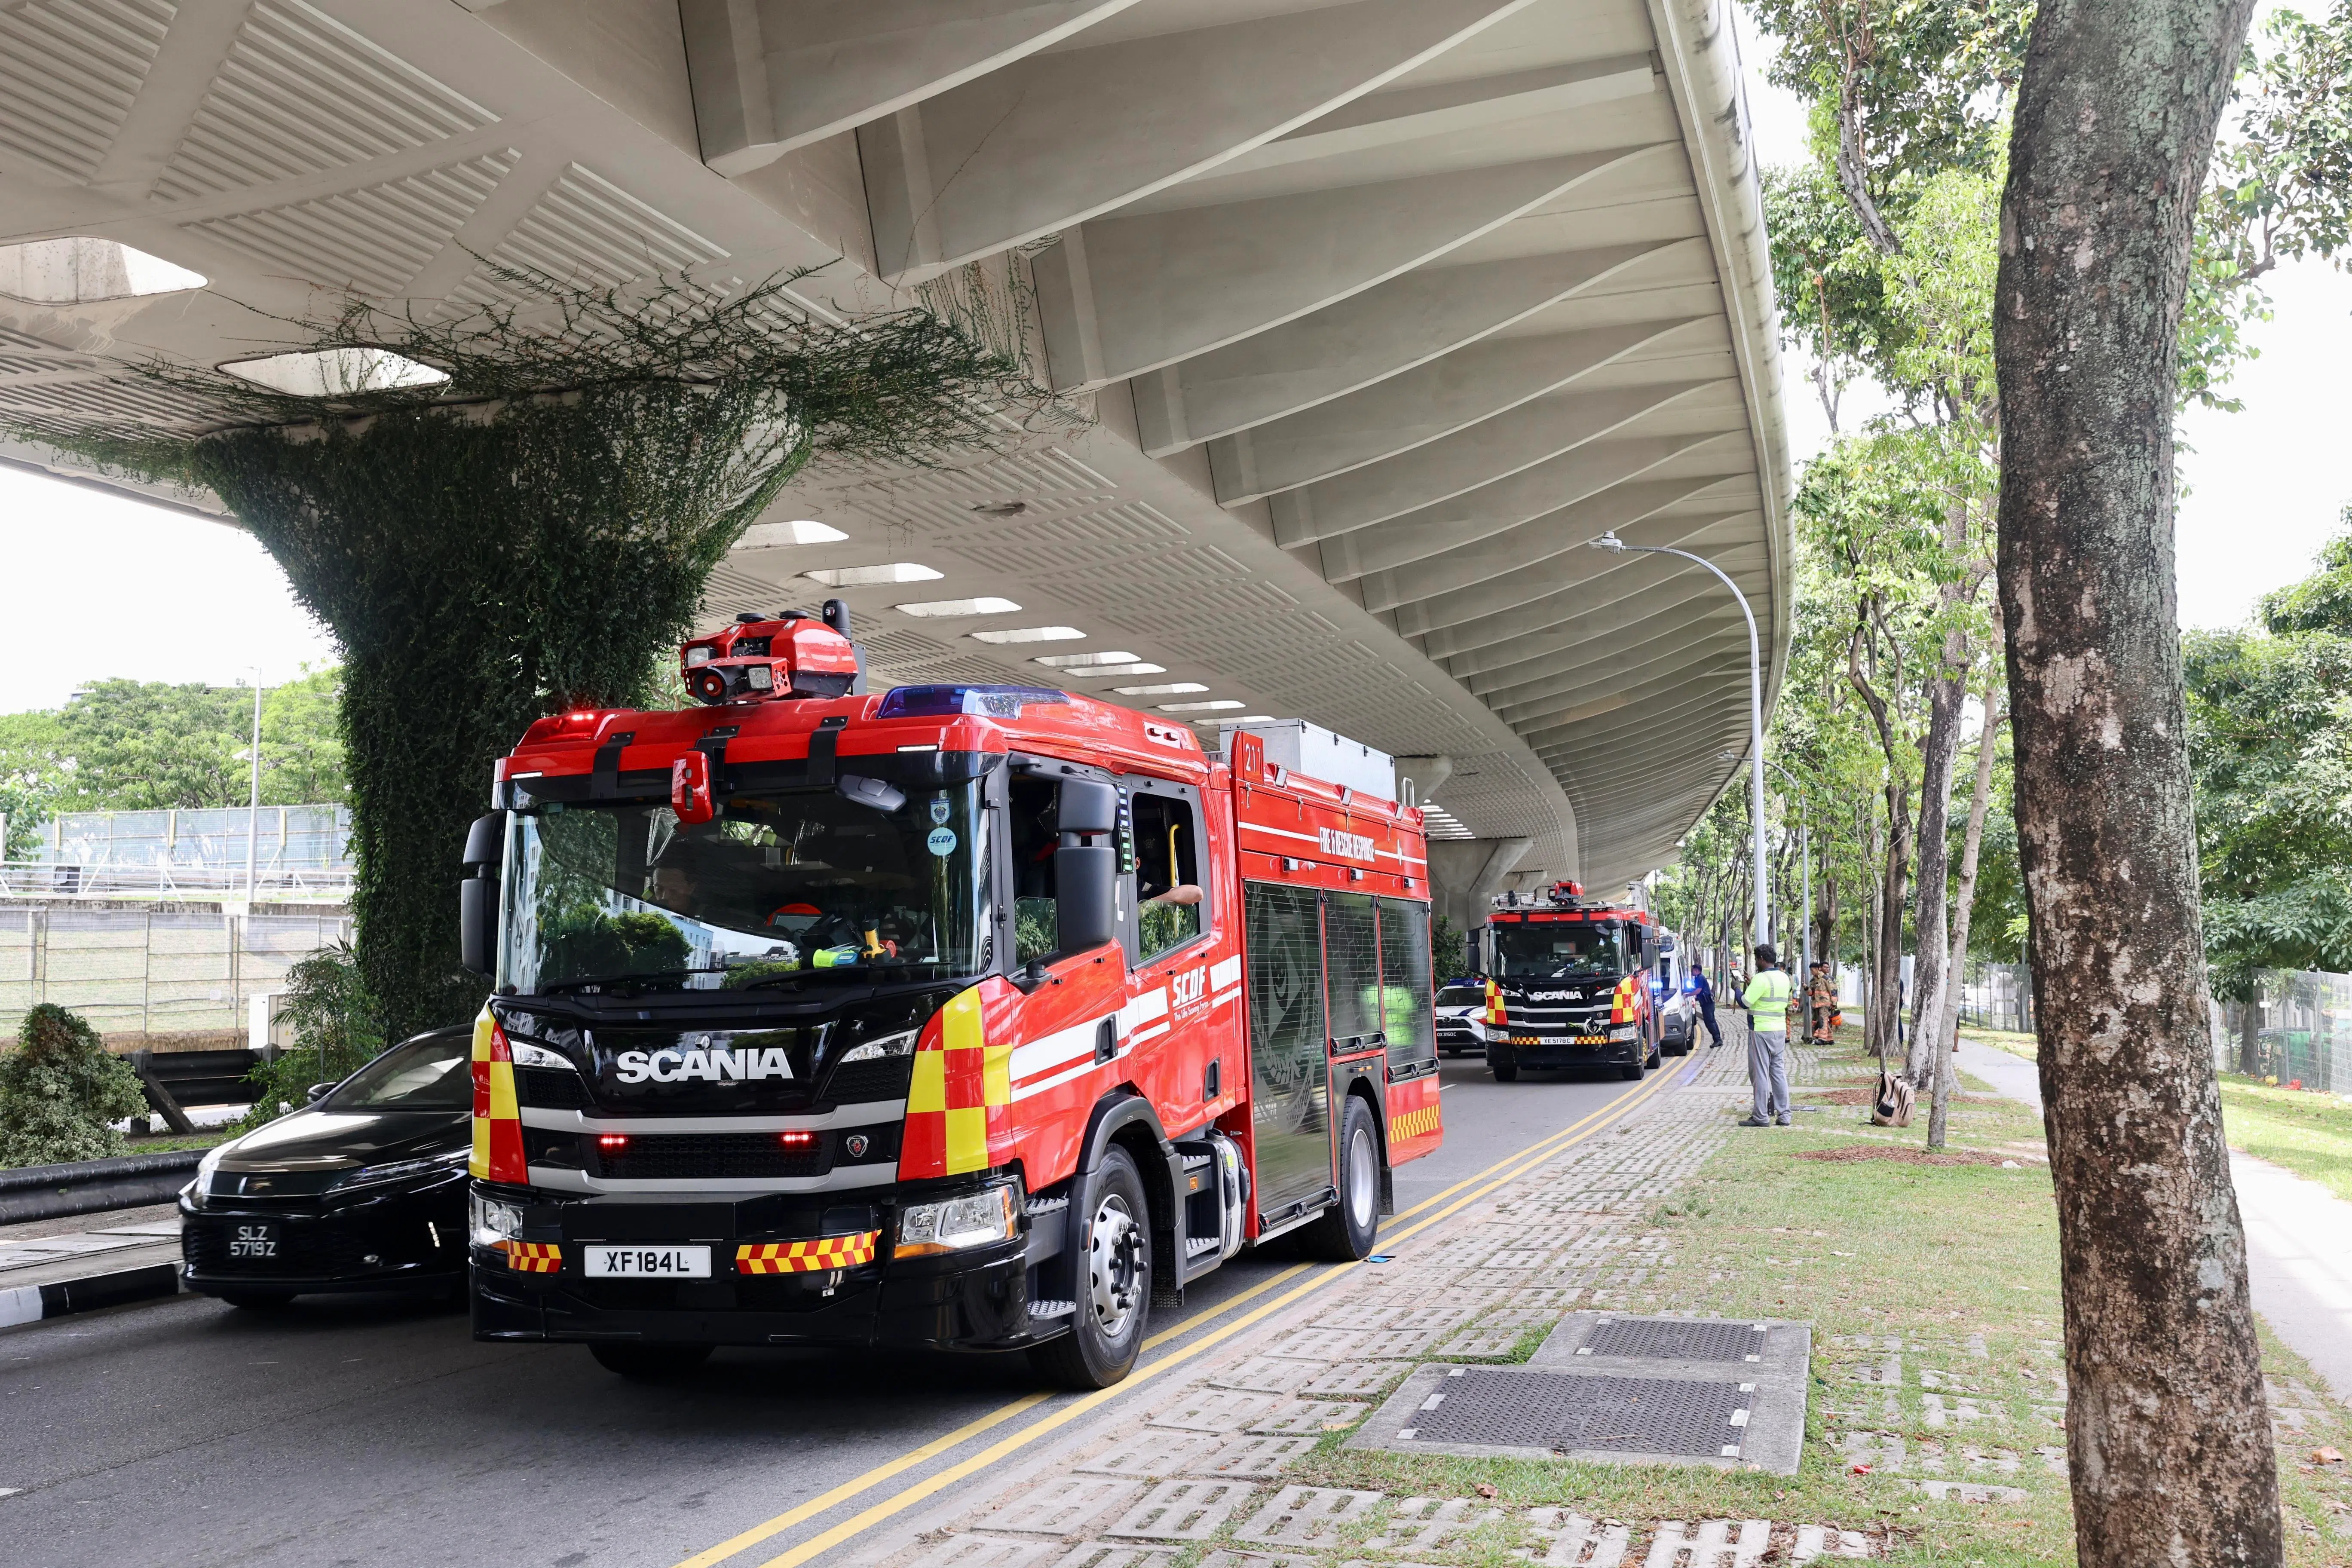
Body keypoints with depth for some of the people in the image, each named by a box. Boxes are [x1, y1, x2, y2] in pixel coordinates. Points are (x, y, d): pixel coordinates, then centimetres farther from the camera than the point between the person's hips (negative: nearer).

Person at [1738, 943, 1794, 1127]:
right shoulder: (1784, 978, 10)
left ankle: (1761, 1117, -2)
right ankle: (1784, 1115, 10)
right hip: (1780, 1030, 8)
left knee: (1760, 1073, -3)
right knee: (1779, 1072, 11)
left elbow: (1746, 1002, -17)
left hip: (1761, 1031, -8)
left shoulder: (1762, 978, -16)